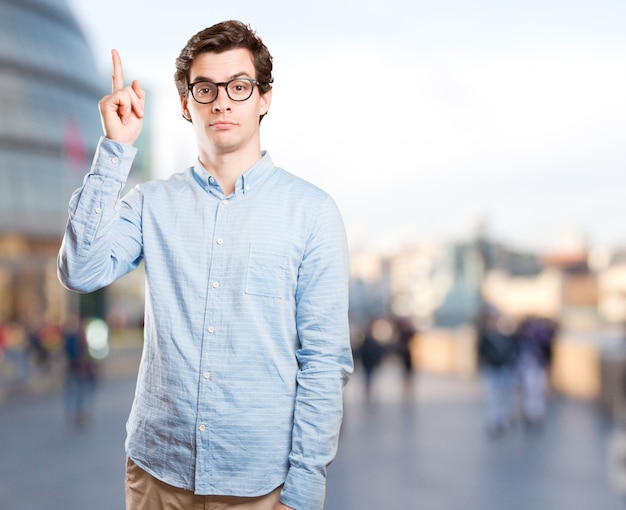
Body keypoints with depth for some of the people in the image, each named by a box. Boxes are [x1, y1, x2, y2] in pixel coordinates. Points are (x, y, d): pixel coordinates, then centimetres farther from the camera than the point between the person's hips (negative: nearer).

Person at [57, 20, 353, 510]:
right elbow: (81, 272, -12)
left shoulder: (312, 211, -4)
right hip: (158, 470, 3)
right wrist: (115, 149, -12)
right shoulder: (153, 203, 4)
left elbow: (326, 360, -5)